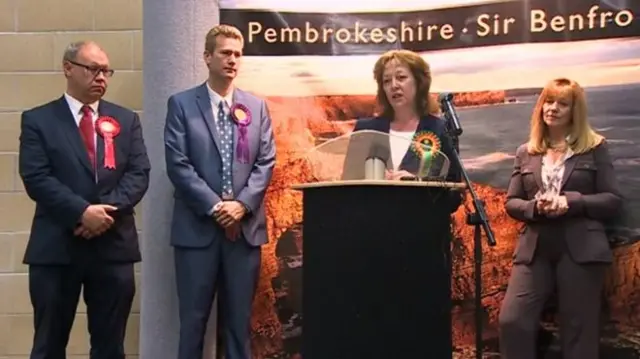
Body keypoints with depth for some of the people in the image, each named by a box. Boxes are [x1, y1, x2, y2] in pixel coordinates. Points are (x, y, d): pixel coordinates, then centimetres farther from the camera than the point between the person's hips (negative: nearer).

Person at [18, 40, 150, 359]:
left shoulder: (126, 120, 12)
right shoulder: (38, 120, 3)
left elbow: (139, 173, 1)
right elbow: (36, 178, -8)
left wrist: (108, 210, -15)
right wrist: (82, 211, -19)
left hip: (114, 245, 3)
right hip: (56, 247, -2)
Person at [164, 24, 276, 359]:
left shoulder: (257, 107, 11)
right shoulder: (181, 104, 2)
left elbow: (266, 162, 5)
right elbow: (177, 164, -7)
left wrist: (242, 204, -10)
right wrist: (214, 206, -13)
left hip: (245, 225, 3)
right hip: (198, 226, -2)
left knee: (240, 317, 9)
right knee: (193, 316, 4)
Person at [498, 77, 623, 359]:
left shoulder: (594, 148, 4)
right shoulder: (526, 152, 13)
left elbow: (613, 200, 0)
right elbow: (511, 203, 11)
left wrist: (571, 201, -15)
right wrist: (535, 207, -11)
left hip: (581, 249, -2)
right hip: (535, 249, 3)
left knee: (579, 330, 3)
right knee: (511, 321, -9)